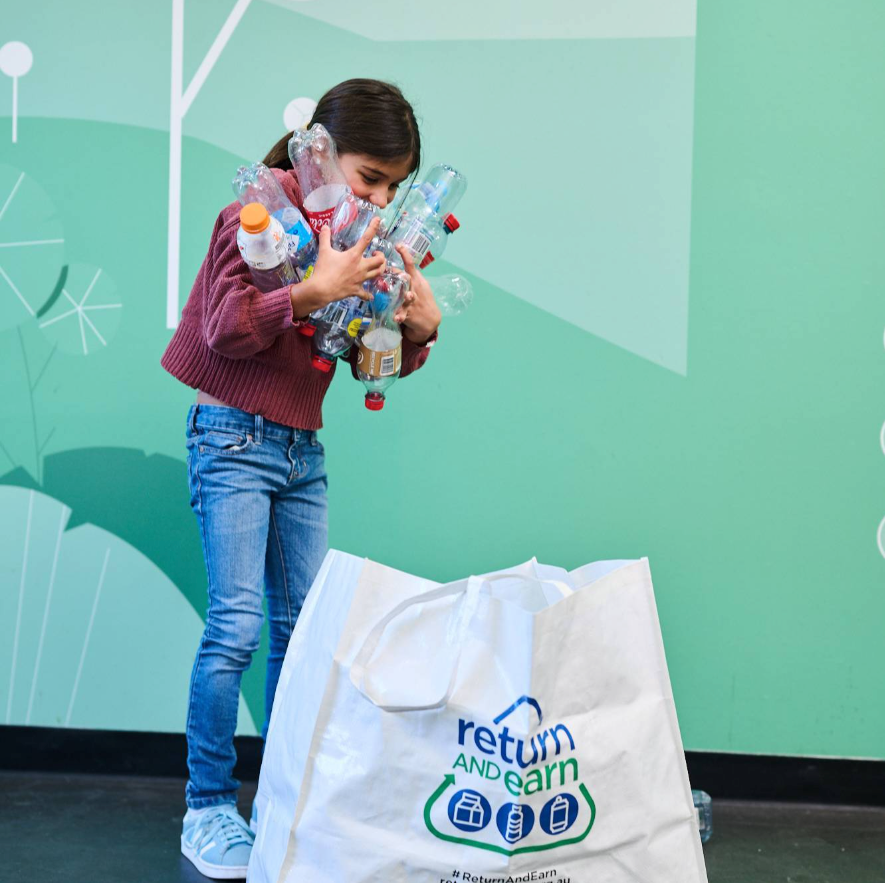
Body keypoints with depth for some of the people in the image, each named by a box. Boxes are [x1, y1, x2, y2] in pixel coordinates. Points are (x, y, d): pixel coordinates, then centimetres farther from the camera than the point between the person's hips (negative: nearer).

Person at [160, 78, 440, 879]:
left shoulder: (369, 235, 9)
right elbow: (224, 327, -18)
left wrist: (419, 326, -8)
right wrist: (315, 290, -29)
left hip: (302, 451, 7)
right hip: (234, 440, -7)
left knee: (303, 628, 7)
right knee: (237, 626, -10)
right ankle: (208, 808, 4)